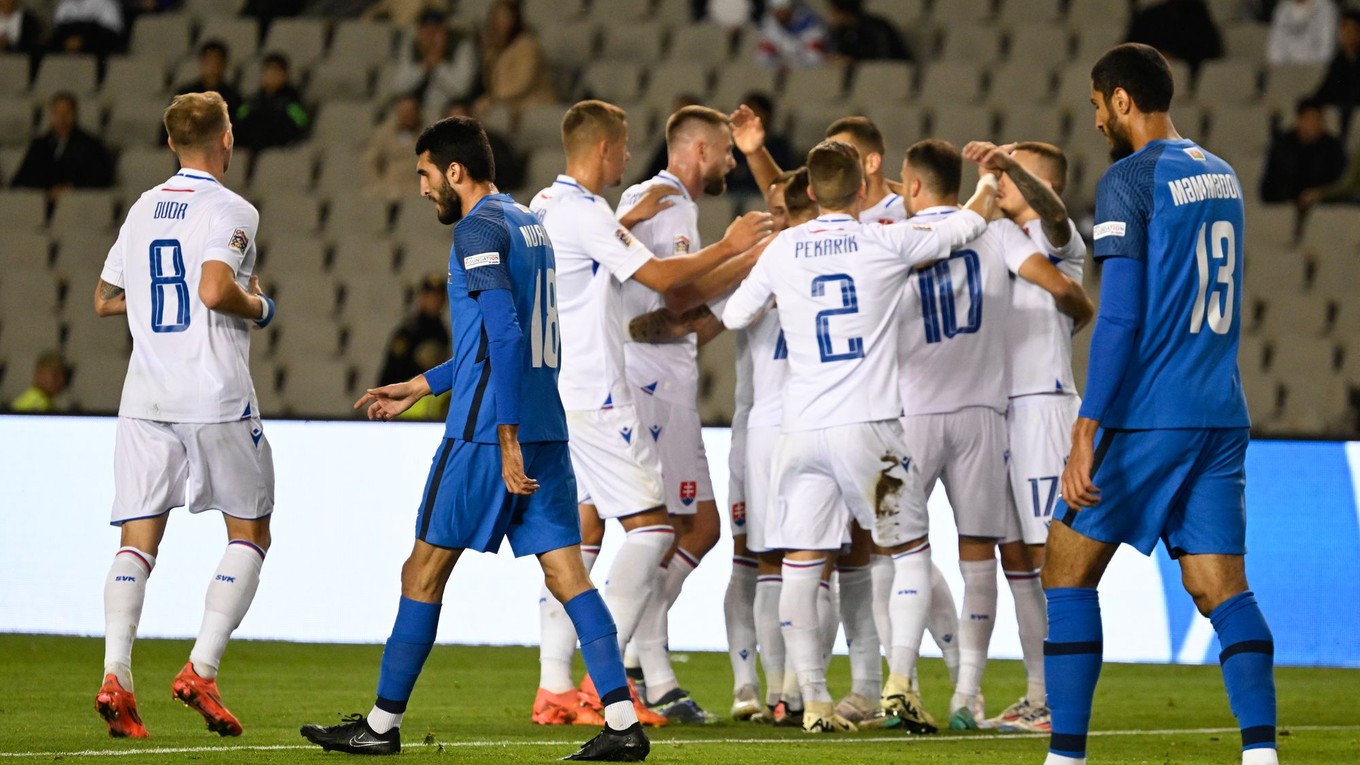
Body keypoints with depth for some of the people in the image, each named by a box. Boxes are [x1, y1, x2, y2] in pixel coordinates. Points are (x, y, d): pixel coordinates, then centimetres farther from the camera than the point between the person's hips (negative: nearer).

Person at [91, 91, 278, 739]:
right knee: (250, 532, 9)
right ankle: (201, 670, -3)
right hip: (216, 397, -5)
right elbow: (215, 290, -20)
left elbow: (105, 299, 20)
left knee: (137, 540, 2)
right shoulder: (230, 211, -6)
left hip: (145, 399, 5)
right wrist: (258, 307, -2)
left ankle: (115, 674, -16)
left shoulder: (142, 210, 13)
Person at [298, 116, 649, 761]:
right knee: (566, 570, 2)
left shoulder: (479, 229, -9)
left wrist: (506, 439, -22)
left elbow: (506, 335, -20)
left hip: (485, 433, -8)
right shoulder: (530, 225, 19)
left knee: (425, 570, 3)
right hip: (546, 429, 8)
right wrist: (420, 387, 33)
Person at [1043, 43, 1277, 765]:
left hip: (1147, 417, -7)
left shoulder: (1128, 179, -9)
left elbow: (1120, 317, -16)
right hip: (1222, 417, 7)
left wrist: (1087, 431, -17)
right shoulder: (1222, 176, 14)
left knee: (1068, 570, 5)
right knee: (1220, 586, 2)